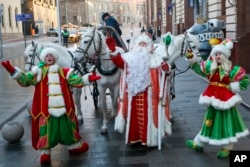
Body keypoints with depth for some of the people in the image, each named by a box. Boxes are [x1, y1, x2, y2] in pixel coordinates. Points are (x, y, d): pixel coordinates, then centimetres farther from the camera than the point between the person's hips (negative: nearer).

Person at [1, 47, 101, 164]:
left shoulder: (64, 72, 8)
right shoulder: (39, 72, 4)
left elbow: (76, 81, 3)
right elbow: (25, 80, -6)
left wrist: (88, 78, -14)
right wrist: (14, 71, -22)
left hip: (63, 107, 2)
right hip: (46, 108, -2)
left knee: (67, 126, 15)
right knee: (47, 129, 1)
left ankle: (74, 146, 32)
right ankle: (45, 151, 13)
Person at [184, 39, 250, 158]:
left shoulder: (231, 69, -11)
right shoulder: (210, 67, 2)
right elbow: (198, 68, 19)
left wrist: (232, 87, -14)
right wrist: (191, 58, 9)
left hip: (225, 99, -5)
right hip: (213, 98, 5)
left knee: (225, 122, 2)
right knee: (210, 121, 16)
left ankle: (226, 148, 17)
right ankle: (199, 143, 28)